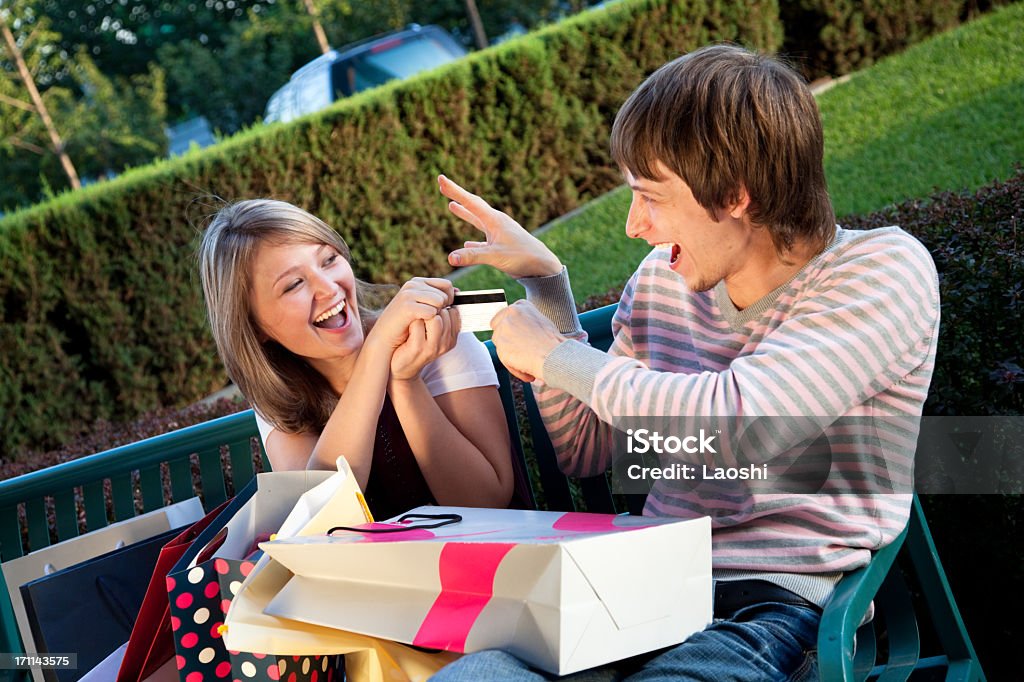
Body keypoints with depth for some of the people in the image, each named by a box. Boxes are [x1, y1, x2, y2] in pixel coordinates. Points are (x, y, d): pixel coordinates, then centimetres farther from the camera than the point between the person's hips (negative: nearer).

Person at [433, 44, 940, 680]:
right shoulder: (663, 278, 13)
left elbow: (736, 423, -21)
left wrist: (555, 355, -7)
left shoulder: (887, 268, -6)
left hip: (786, 605, -5)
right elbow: (586, 451, 22)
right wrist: (546, 287, 12)